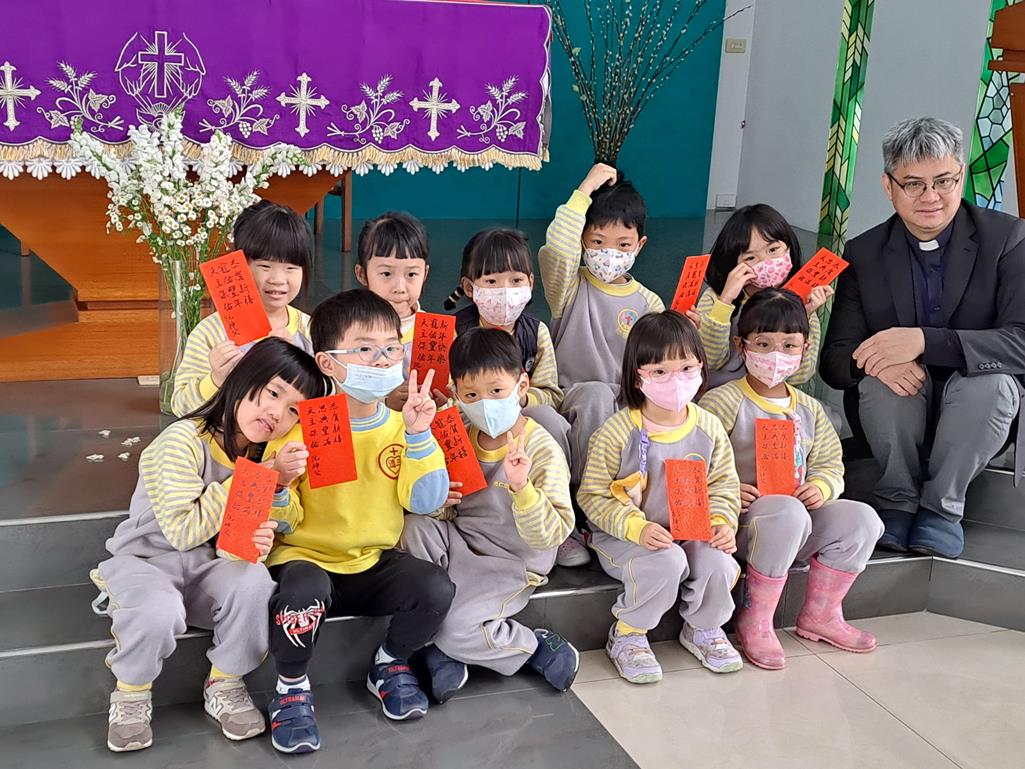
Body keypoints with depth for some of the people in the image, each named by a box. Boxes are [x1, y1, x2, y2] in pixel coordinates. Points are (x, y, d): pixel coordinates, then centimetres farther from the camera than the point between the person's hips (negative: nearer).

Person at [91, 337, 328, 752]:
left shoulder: (269, 454, -1)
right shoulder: (184, 440, -20)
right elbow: (183, 531, -25)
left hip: (211, 564, 4)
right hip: (145, 559, -4)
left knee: (254, 582, -29)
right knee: (159, 611, -36)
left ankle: (225, 685, -4)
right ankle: (132, 693, -3)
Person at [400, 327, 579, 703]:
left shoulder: (542, 450, -18)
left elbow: (551, 535, -25)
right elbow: (448, 514, 11)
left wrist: (521, 486, -41)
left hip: (511, 562, -6)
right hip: (461, 544, 6)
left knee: (455, 629, -24)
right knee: (415, 524, -21)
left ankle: (537, 647, 5)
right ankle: (439, 646, -12)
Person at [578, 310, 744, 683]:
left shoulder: (708, 428, -1)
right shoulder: (617, 432, -15)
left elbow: (724, 484, 8)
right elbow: (593, 495, -12)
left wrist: (722, 521, -13)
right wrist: (637, 527, -26)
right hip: (626, 536, -4)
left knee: (719, 563, -22)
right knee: (666, 563, -32)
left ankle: (703, 628, 12)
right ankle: (627, 635, -4)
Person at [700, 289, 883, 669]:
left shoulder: (809, 408, 15)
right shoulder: (722, 402, -7)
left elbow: (830, 463, 16)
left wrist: (821, 487, -6)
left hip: (801, 513, 7)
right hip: (744, 519, -6)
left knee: (861, 519, -15)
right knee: (787, 513, -37)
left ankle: (819, 614, 6)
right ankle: (754, 623, -19)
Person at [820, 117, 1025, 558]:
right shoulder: (864, 254, -4)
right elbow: (834, 359, -7)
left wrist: (924, 340, -37)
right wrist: (875, 361, -33)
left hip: (979, 407, 0)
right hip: (896, 409, 1)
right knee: (883, 374, -30)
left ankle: (942, 506, -11)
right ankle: (899, 500, -9)